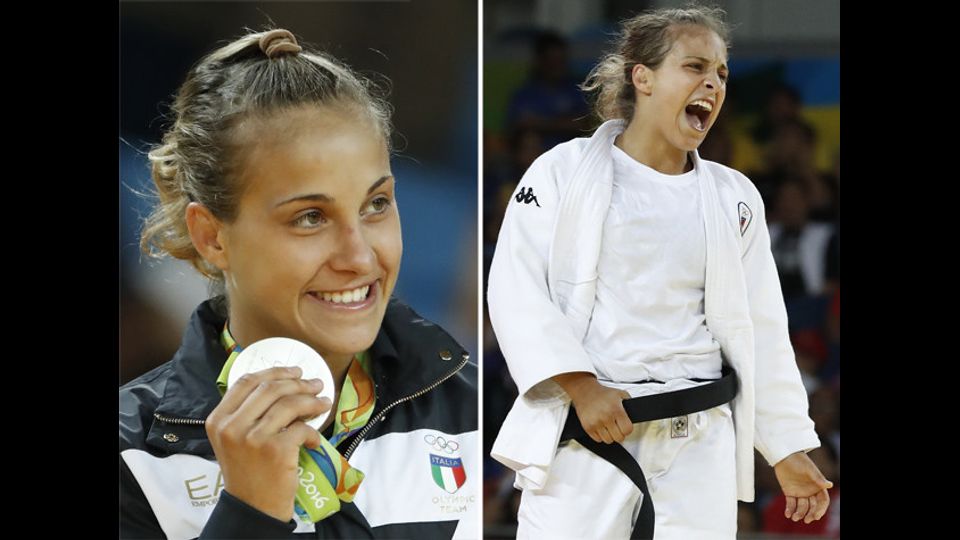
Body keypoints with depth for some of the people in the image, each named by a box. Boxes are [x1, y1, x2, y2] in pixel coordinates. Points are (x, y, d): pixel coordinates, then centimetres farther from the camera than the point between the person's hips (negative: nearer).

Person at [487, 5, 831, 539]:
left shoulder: (735, 197, 10)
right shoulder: (565, 171, 0)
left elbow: (761, 329, 13)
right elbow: (516, 290, -5)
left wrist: (791, 449, 12)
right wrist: (580, 387, -16)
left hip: (700, 446, 3)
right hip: (583, 434, -3)